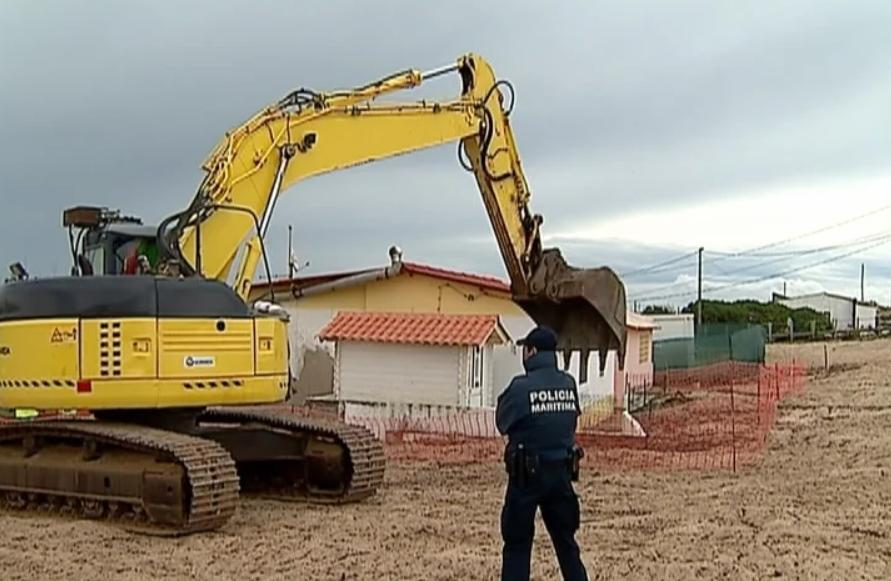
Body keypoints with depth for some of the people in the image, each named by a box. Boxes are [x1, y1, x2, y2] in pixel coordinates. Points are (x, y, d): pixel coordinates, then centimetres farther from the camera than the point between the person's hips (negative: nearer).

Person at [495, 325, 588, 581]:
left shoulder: (521, 387, -15)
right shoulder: (569, 384, 0)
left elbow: (502, 423, -5)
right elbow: (574, 415, 9)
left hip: (528, 475, -5)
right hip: (561, 472, 5)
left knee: (517, 544, 6)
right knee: (566, 540, 17)